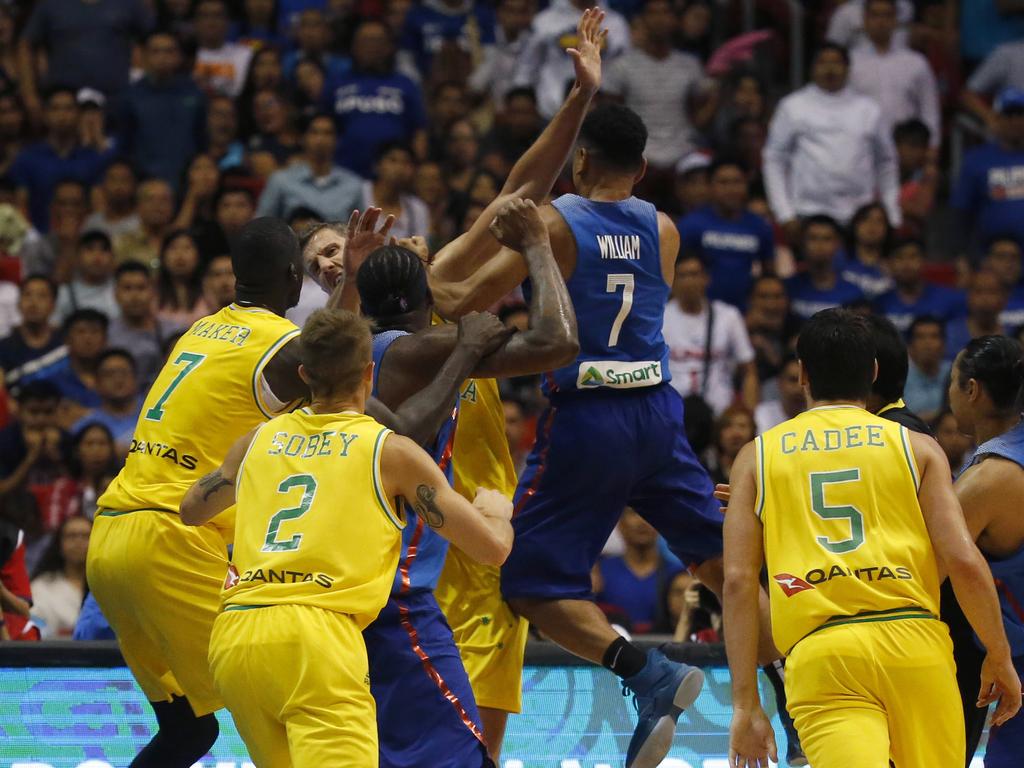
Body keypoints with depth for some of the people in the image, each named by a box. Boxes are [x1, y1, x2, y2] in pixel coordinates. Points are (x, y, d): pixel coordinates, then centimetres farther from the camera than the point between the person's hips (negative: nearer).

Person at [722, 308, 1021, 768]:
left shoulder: (757, 457, 16)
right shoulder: (917, 447, 13)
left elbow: (738, 582, 7)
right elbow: (964, 562, 3)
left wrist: (746, 704, 8)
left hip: (816, 656, -1)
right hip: (915, 643, 1)